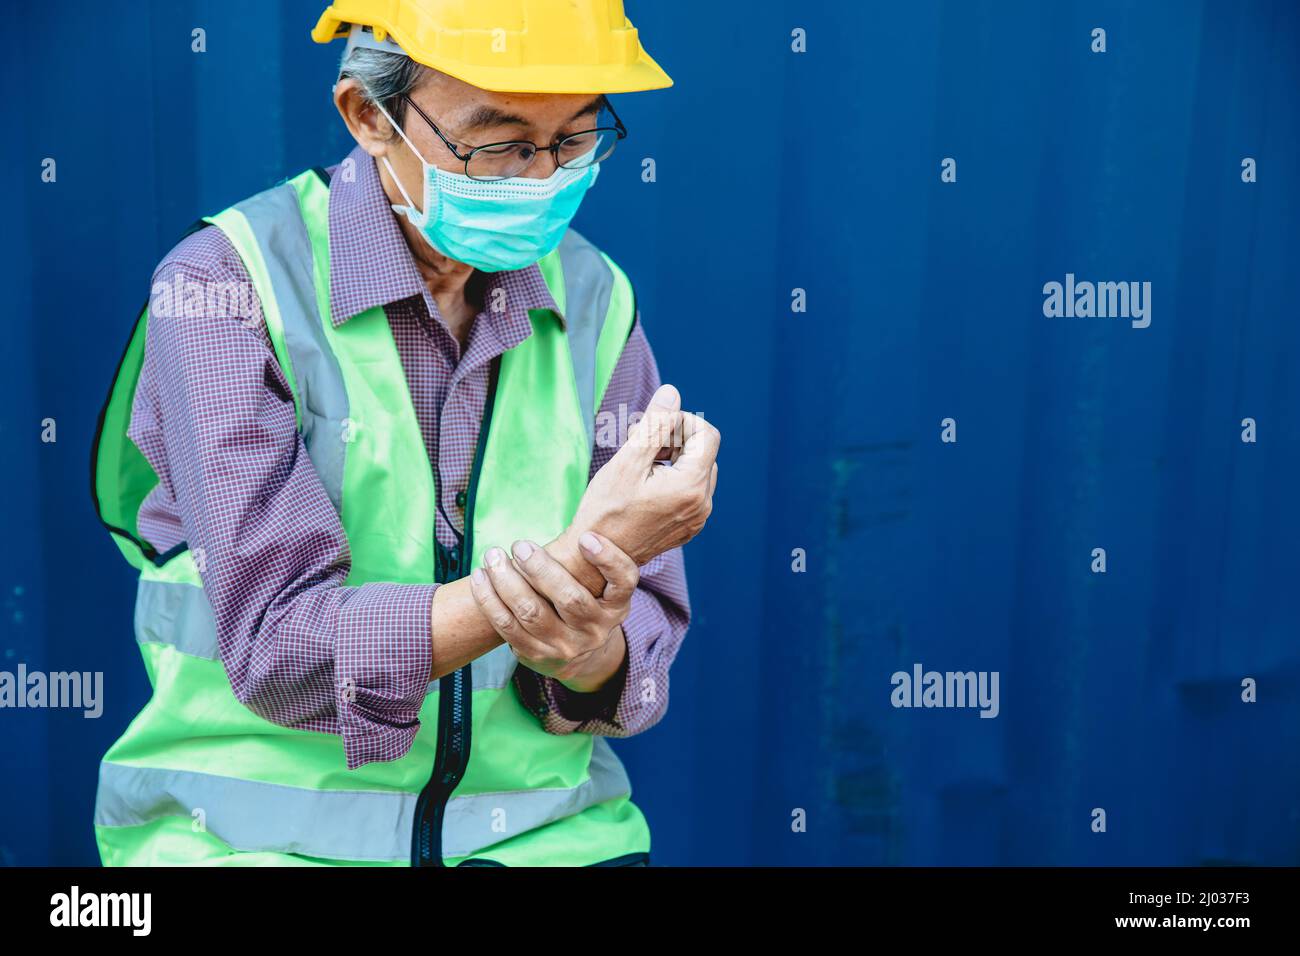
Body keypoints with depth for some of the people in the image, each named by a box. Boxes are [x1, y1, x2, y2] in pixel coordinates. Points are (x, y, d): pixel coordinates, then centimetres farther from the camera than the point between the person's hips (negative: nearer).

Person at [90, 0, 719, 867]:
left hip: (537, 823, 3)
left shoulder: (594, 300, 2)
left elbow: (645, 630, 1)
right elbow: (277, 648, -18)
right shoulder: (228, 283, -11)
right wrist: (574, 564, -29)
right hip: (260, 827, -2)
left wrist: (591, 651, -23)